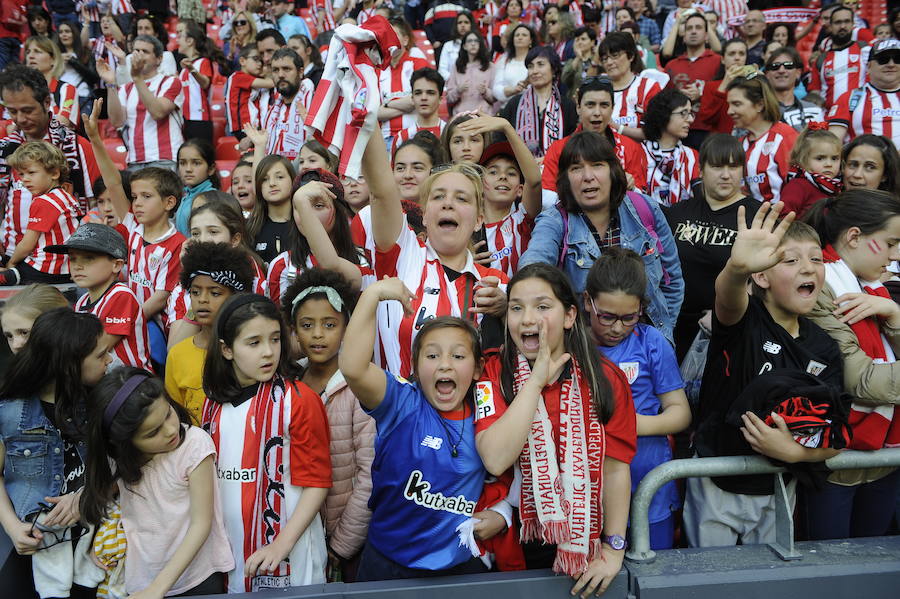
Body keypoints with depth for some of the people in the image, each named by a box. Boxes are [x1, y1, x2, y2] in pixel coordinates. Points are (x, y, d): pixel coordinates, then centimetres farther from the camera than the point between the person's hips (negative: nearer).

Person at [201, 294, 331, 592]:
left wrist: (281, 545, -19)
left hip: (288, 554, -4)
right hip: (229, 550, 5)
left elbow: (316, 483, -12)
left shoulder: (299, 400, -14)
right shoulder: (215, 400, 2)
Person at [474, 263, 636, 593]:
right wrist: (536, 380, -25)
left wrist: (614, 550, -12)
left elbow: (615, 468, -8)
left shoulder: (605, 378, -7)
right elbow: (496, 461, -24)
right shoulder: (493, 373, -10)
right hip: (518, 544, 0)